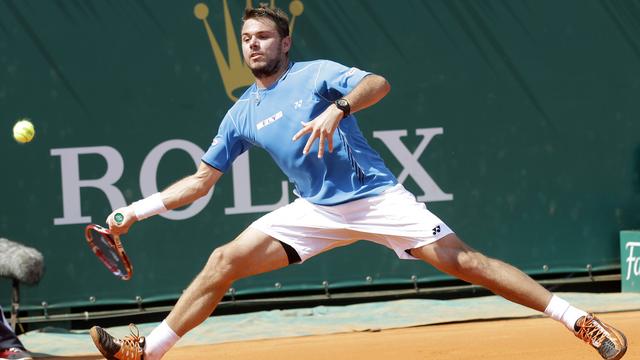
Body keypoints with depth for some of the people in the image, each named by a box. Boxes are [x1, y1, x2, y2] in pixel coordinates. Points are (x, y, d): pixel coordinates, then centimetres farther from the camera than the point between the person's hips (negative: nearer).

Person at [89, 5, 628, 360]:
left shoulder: (315, 73, -2)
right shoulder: (242, 114, 12)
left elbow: (379, 83, -18)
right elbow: (201, 181, 17)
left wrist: (337, 109, -35)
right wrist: (140, 209, 10)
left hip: (376, 197, -5)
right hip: (316, 212, 5)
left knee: (463, 261, -14)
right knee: (225, 260, -7)